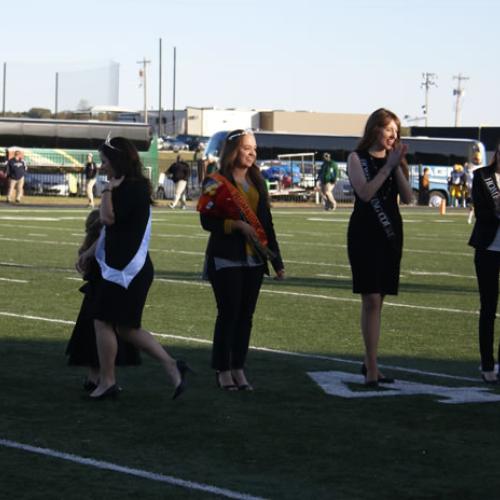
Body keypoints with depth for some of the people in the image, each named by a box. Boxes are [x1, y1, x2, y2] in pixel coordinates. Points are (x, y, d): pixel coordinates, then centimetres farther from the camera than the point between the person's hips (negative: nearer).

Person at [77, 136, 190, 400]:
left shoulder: (132, 188, -15)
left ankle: (107, 382, 5)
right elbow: (112, 228, 24)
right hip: (122, 266, 10)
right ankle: (172, 366, 9)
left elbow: (108, 218, -22)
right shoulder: (130, 187, 16)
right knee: (127, 328, 11)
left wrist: (108, 190, -10)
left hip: (124, 268, -10)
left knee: (103, 321, -2)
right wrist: (90, 251, 25)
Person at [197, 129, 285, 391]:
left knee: (246, 315, 6)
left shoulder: (257, 182, 13)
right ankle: (223, 370, 4)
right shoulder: (217, 183, -5)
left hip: (254, 259, 5)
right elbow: (207, 221, -8)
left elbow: (266, 222, 15)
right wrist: (236, 225, -22)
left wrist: (277, 261, 13)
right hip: (226, 259, -5)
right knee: (229, 313, -5)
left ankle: (238, 369, 12)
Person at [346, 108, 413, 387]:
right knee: (371, 300, -12)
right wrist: (388, 165, -15)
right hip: (365, 234, -5)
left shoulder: (394, 159, 11)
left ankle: (370, 363, 16)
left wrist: (398, 165, -9)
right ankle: (372, 368, -13)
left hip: (391, 234, 5)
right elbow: (365, 193, -17)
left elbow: (408, 198, 1)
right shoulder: (358, 159, -2)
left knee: (378, 300, 9)